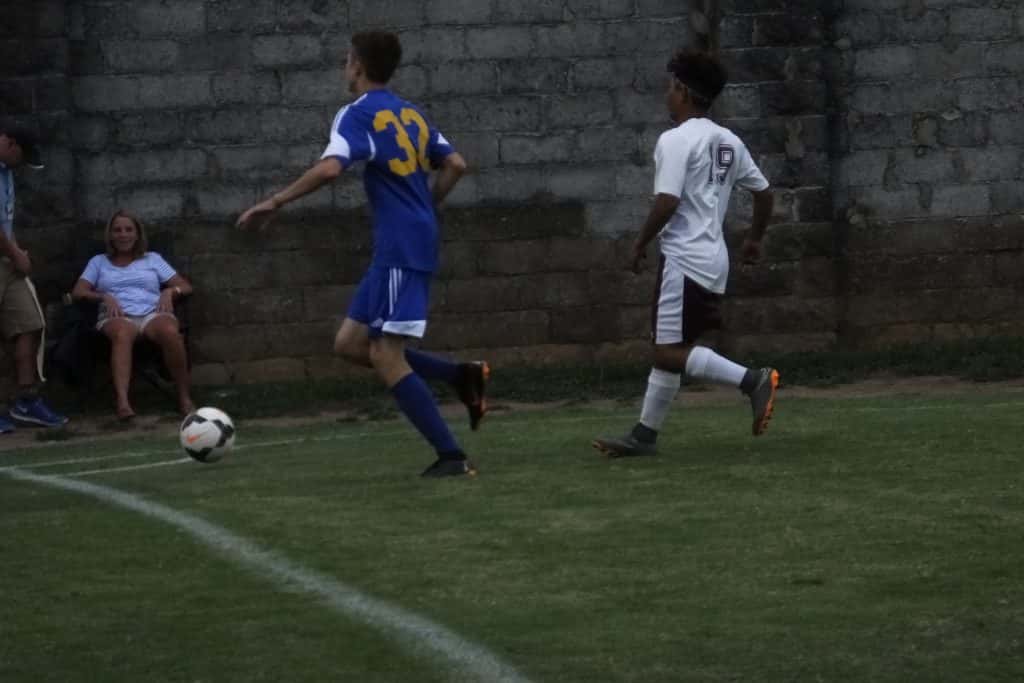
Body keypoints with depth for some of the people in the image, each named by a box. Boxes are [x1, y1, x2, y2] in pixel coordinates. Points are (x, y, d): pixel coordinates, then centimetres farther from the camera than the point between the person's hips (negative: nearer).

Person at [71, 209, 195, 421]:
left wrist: (170, 292, -3)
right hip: (117, 317, -1)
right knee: (122, 334, -42)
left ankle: (184, 398, -33)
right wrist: (104, 296, -7)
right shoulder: (99, 262, 27)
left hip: (152, 313, 1)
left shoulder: (152, 259, 27)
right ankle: (122, 402, -62)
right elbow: (78, 292, 12)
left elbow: (186, 287, 21)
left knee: (170, 331, -38)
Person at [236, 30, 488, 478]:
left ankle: (452, 457, -11)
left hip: (400, 249, -9)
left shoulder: (358, 114, -9)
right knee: (350, 343, 12)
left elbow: (330, 168, -25)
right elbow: (455, 165, 16)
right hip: (407, 245, 9)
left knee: (386, 357, -8)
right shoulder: (410, 114, 16)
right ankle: (463, 376, 10)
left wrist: (274, 203, -17)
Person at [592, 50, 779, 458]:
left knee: (670, 352, -11)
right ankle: (645, 434, 15)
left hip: (684, 259, -9)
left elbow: (667, 202, -20)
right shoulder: (728, 142, 13)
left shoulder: (675, 140, -12)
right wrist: (755, 238, 31)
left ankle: (752, 380, -20)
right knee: (668, 349, 12)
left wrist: (641, 243, -8)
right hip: (714, 260, 9)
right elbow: (763, 192, 17)